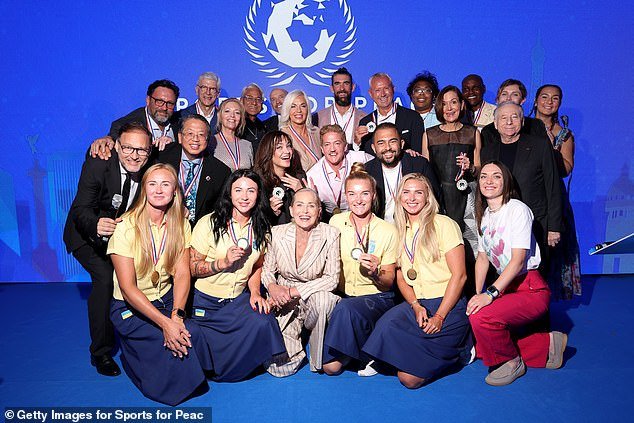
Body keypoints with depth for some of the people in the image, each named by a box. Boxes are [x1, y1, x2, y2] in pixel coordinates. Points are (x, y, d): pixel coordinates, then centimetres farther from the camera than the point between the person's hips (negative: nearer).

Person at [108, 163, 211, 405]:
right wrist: (165, 322, -29)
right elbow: (128, 288, -19)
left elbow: (182, 274, -8)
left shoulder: (180, 224, -1)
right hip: (129, 308, -4)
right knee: (190, 333, -24)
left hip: (166, 301, 4)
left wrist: (177, 315, -25)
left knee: (189, 333, -24)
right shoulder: (126, 227, -16)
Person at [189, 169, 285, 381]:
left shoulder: (261, 228, 2)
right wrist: (223, 262, -24)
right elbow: (191, 268, -10)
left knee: (263, 322, -25)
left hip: (239, 298, 3)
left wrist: (255, 293, -4)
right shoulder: (209, 223, -11)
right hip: (206, 300, -2)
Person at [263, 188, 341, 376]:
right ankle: (296, 342, 23)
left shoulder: (330, 234, -12)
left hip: (315, 297, 0)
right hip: (285, 305, 1)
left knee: (323, 298, -38)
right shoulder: (277, 233, -6)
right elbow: (267, 269, 6)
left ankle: (319, 359, -9)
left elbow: (332, 278, -13)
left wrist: (294, 291, -20)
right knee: (279, 367, -14)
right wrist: (272, 287, -18)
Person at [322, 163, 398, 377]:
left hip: (376, 298, -1)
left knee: (346, 308, -36)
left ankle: (369, 355, -10)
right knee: (331, 367, -20)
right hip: (342, 296, 2)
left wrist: (376, 273, -23)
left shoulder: (387, 231, -5)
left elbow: (389, 283, -1)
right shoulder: (336, 222, 1)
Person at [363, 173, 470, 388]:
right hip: (415, 304, 6)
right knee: (387, 324, -28)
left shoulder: (444, 225, -3)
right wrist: (416, 306, -7)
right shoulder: (399, 231, 14)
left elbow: (459, 275, -8)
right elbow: (400, 277, 12)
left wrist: (439, 316, -14)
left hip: (448, 306, -6)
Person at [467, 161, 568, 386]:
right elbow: (482, 257, 11)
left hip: (531, 290, -8)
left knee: (481, 318, -30)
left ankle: (512, 362, -1)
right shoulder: (485, 215, 10)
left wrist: (491, 293, -29)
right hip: (506, 288, 8)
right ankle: (548, 345, 16)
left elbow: (518, 260, -21)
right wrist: (477, 294, 0)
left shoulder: (517, 209, -13)